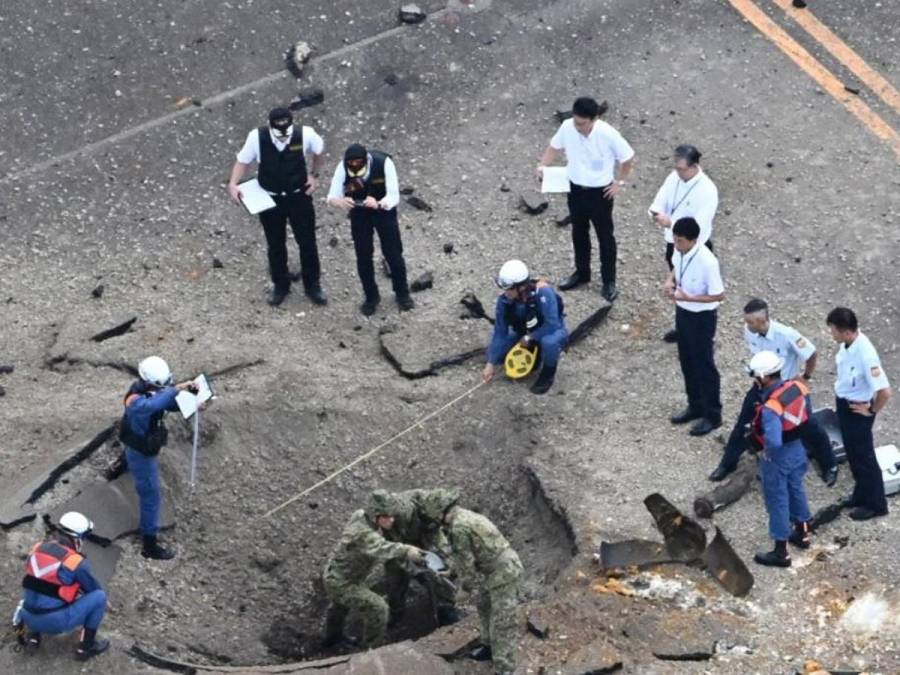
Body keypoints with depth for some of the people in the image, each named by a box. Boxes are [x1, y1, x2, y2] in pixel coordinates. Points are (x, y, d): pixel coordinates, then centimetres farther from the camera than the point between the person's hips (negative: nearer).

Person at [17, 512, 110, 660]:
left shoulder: (37, 548, 5)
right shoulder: (77, 562, -12)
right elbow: (95, 590, 5)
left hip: (28, 618, 6)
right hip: (55, 622, -6)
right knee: (99, 596, 3)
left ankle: (33, 635, 20)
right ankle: (86, 646, 10)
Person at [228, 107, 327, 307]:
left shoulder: (305, 134, -22)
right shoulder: (257, 137, -22)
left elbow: (319, 150, 1)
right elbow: (243, 160, -8)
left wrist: (314, 175, 1)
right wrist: (233, 184, -21)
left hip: (299, 197, 0)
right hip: (270, 199, 0)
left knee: (307, 242, 10)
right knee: (275, 245, 15)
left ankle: (312, 285, 32)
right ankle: (280, 285, 37)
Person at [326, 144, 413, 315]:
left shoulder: (383, 163, -32)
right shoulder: (343, 167, -27)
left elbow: (394, 197, -30)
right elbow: (332, 196, -26)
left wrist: (378, 204, -51)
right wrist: (340, 201, -51)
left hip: (384, 210, -1)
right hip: (359, 213, 1)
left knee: (393, 253, 6)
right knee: (363, 256, 5)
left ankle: (402, 293, 28)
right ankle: (371, 296, 26)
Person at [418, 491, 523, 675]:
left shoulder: (459, 527, -19)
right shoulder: (467, 515, 13)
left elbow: (465, 560, -13)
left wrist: (467, 583, 3)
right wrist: (451, 571, 25)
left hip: (503, 573, -10)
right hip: (502, 568, 11)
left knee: (502, 623, -7)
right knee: (485, 607, 29)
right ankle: (490, 646, 46)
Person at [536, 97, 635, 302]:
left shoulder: (608, 134, -28)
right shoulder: (567, 127, -16)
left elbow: (628, 158, -12)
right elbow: (555, 146, 3)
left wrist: (620, 182, -7)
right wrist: (542, 166, -11)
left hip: (600, 192, -4)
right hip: (575, 189, 4)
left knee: (605, 236, 11)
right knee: (579, 233, 22)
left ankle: (609, 281, 26)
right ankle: (582, 272, 42)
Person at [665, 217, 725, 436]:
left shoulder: (706, 262, -31)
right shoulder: (679, 251, -10)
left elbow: (718, 295, -23)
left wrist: (688, 297, -27)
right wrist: (670, 280, -8)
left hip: (701, 317, -8)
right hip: (682, 312, 8)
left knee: (704, 365, 7)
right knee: (687, 362, 20)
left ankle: (713, 415, 23)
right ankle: (696, 406, 39)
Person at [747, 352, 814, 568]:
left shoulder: (771, 408, -35)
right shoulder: (797, 387, -12)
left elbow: (773, 442, -40)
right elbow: (808, 412, 5)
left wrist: (766, 453, -19)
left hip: (778, 457, -7)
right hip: (798, 449, 8)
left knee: (778, 502, 9)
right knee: (796, 490, 28)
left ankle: (781, 552, 22)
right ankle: (802, 533, 48)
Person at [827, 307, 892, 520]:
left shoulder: (865, 354, -35)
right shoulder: (847, 343, -9)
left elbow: (884, 391, -34)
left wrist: (871, 411, -19)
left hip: (857, 410, -8)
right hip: (843, 403, 8)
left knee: (863, 456, 9)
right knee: (853, 454, 24)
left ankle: (875, 504, 28)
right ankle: (862, 494, 44)